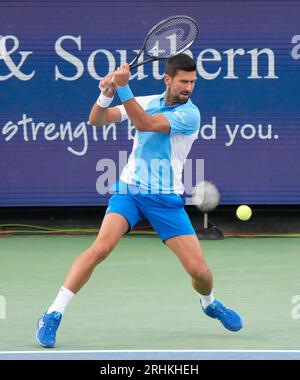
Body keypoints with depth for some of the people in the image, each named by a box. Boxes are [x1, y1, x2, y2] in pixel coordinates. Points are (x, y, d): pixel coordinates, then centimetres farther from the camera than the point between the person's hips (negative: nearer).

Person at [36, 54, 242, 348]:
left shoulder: (190, 114, -10)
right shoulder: (145, 102, 5)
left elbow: (143, 124, -22)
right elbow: (96, 120, 4)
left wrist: (123, 88, -28)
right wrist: (106, 94, -16)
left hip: (166, 199, -1)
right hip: (129, 189, 1)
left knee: (199, 271, -6)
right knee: (102, 246, -25)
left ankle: (209, 303, 32)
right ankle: (53, 315, -21)